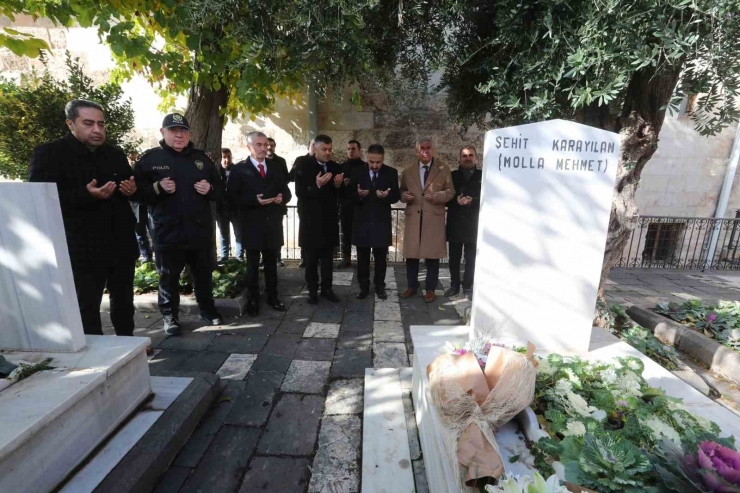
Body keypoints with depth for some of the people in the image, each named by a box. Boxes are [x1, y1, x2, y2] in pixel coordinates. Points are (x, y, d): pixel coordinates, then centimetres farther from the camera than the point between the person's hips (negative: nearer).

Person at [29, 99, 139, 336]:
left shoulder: (115, 154, 12)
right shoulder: (49, 153, -5)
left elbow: (132, 188, 19)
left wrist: (132, 189, -5)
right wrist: (86, 195, -28)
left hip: (121, 243, 5)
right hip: (83, 248, -5)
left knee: (124, 299, 17)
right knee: (87, 305, 4)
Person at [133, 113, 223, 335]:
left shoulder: (201, 158, 10)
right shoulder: (149, 158, 1)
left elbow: (219, 188, 14)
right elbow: (136, 190, -1)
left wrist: (210, 189, -8)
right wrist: (157, 188, -19)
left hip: (200, 230, 3)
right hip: (168, 231, -2)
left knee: (204, 274, 14)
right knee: (169, 278, 8)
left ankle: (207, 309, 31)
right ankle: (170, 316, 24)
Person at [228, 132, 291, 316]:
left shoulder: (277, 168, 12)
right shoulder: (239, 169, -1)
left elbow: (286, 191, 12)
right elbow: (232, 197, -8)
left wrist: (282, 197, -10)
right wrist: (254, 200, -21)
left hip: (273, 224, 4)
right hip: (252, 225, -3)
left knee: (271, 263, 14)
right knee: (252, 265, 8)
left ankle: (272, 297, 27)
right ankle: (253, 300, 21)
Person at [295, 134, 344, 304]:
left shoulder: (336, 167, 5)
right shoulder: (304, 165, -7)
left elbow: (339, 194, 6)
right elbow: (299, 193, -14)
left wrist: (338, 185, -15)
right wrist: (316, 185, -28)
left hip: (329, 219, 4)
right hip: (311, 220, -3)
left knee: (328, 257, 12)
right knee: (311, 258, 8)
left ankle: (327, 288, 24)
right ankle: (312, 290, 20)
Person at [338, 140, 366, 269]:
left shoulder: (365, 166, 4)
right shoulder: (342, 166, 11)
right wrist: (342, 184, -11)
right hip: (345, 205, 2)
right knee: (346, 233, 6)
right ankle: (346, 258, 15)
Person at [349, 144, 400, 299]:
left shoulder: (391, 173, 0)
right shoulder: (357, 172, 0)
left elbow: (396, 196, -3)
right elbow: (350, 194, -2)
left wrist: (387, 196, -24)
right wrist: (358, 194, -24)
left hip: (382, 222, 0)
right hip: (362, 221, 0)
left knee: (381, 257, 11)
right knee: (362, 258, 10)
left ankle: (380, 287, 25)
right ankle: (363, 287, 24)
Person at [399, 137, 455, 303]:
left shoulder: (444, 169, 5)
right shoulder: (408, 171, 11)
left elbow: (450, 191, 4)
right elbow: (402, 191, 16)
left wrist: (438, 196, -16)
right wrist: (404, 195, -8)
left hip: (434, 218, -2)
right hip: (413, 217, 2)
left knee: (432, 255, 3)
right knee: (411, 254, 6)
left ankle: (430, 289, 17)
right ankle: (412, 286, 23)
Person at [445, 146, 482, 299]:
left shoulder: (483, 176, 3)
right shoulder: (452, 175, 8)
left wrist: (472, 201, -16)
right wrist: (456, 200, -14)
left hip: (473, 225, -1)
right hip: (455, 224, 2)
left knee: (470, 258, 5)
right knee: (454, 258, 9)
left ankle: (468, 287, 19)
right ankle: (454, 285, 23)